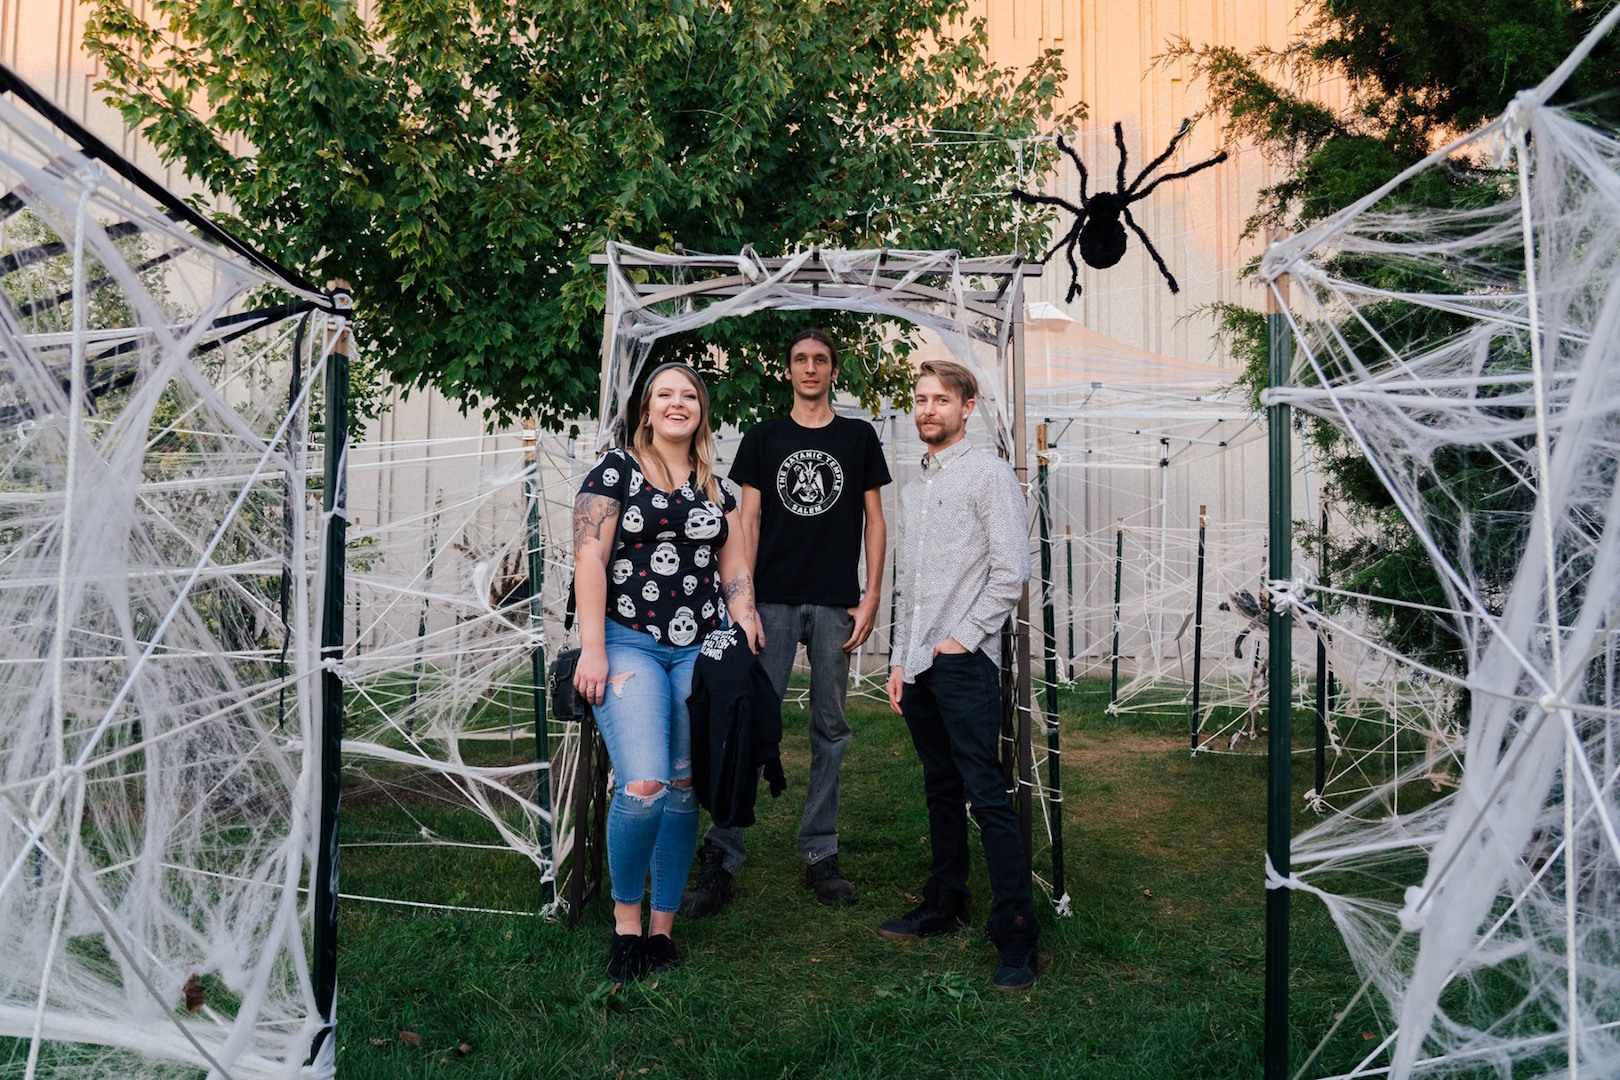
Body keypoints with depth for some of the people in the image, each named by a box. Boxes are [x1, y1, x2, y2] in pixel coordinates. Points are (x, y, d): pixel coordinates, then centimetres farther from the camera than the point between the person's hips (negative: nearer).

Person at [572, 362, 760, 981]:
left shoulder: (716, 490, 16)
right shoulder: (615, 471, 2)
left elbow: (736, 574, 16)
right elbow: (589, 559, -5)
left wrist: (744, 644, 4)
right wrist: (592, 649, -12)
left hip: (699, 650, 4)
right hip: (629, 644, -4)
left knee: (685, 789, 4)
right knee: (643, 787, -17)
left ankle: (663, 925, 18)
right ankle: (625, 915, 7)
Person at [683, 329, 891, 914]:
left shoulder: (859, 437, 10)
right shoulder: (763, 437, 10)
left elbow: (874, 517, 10)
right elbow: (749, 519, 6)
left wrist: (872, 594, 1)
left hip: (835, 602, 1)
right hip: (773, 600, -1)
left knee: (830, 728, 6)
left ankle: (821, 854, 15)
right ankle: (720, 855, 1)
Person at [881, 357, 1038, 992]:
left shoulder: (988, 473, -4)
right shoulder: (914, 488, 19)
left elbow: (1012, 571, -11)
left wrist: (962, 638, -12)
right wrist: (899, 661, 16)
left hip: (964, 662, -7)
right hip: (919, 666, 8)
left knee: (986, 796, -9)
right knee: (941, 790, 15)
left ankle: (1015, 934, -3)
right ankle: (945, 905, 25)